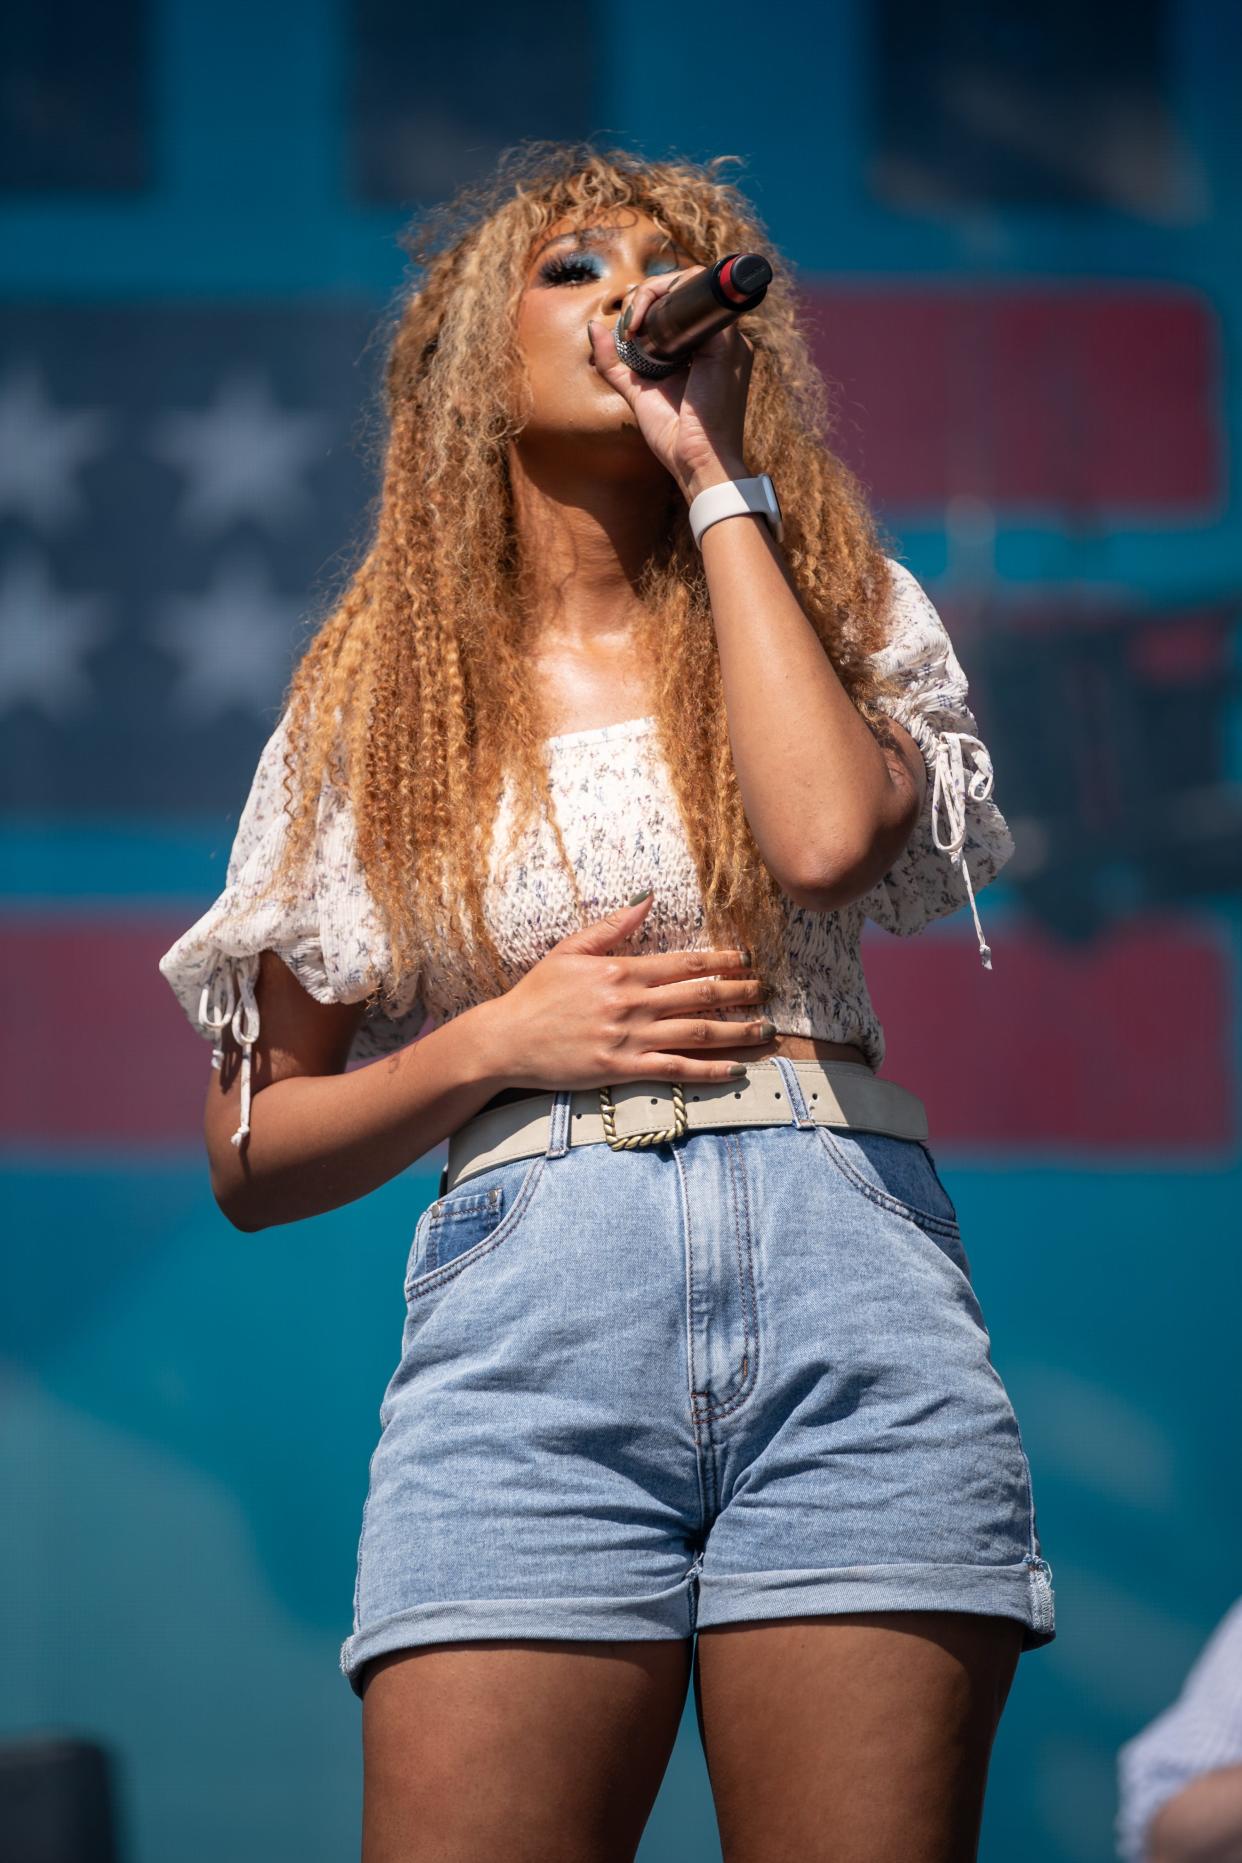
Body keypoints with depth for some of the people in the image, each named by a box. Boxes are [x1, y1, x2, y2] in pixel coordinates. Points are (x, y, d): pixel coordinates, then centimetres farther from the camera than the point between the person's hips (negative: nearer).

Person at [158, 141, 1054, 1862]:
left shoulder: (836, 615, 16)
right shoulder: (377, 703, 16)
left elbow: (831, 835, -9)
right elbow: (255, 1161, 15)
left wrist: (716, 478, 1)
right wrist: (497, 1039, -4)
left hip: (846, 1285, 0)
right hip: (525, 1317, 0)